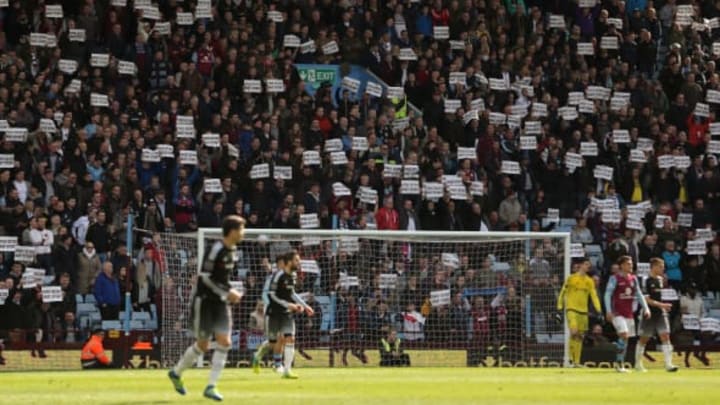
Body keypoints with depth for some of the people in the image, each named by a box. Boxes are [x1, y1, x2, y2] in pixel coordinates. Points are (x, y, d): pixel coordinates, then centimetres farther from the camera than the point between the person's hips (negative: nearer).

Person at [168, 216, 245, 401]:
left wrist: (231, 293, 8)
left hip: (221, 302, 7)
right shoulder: (216, 250, -18)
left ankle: (211, 387, -4)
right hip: (205, 300, -7)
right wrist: (226, 293, -22)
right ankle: (176, 372, 24)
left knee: (224, 342, -7)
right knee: (202, 345, 0)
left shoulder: (233, 251, 7)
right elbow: (204, 277, -20)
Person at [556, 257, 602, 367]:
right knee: (574, 332, -20)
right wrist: (560, 306, -2)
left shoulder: (589, 281, 9)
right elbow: (563, 292, 2)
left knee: (580, 336, 7)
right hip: (571, 309, -5)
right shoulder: (571, 278, -2)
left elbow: (594, 295, 5)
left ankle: (577, 362, 12)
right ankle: (571, 359, -13)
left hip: (583, 311, 5)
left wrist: (598, 309, -7)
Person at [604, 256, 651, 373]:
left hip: (629, 313, 6)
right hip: (617, 313, -6)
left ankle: (621, 364, 15)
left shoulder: (633, 278, 11)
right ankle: (620, 364, -15)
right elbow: (608, 294, -9)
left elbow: (639, 294, 15)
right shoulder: (615, 278, -7)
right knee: (624, 335, -19)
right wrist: (608, 311, -17)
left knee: (625, 339, 7)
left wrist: (646, 308, 5)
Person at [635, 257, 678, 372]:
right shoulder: (647, 281, -14)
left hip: (660, 314, 6)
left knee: (665, 336, -7)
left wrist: (664, 307, 16)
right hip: (649, 314, -6)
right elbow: (646, 299, -19)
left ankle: (668, 364, -12)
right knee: (643, 339, 7)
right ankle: (638, 364, 22)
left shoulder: (660, 280, 9)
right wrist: (661, 305, -23)